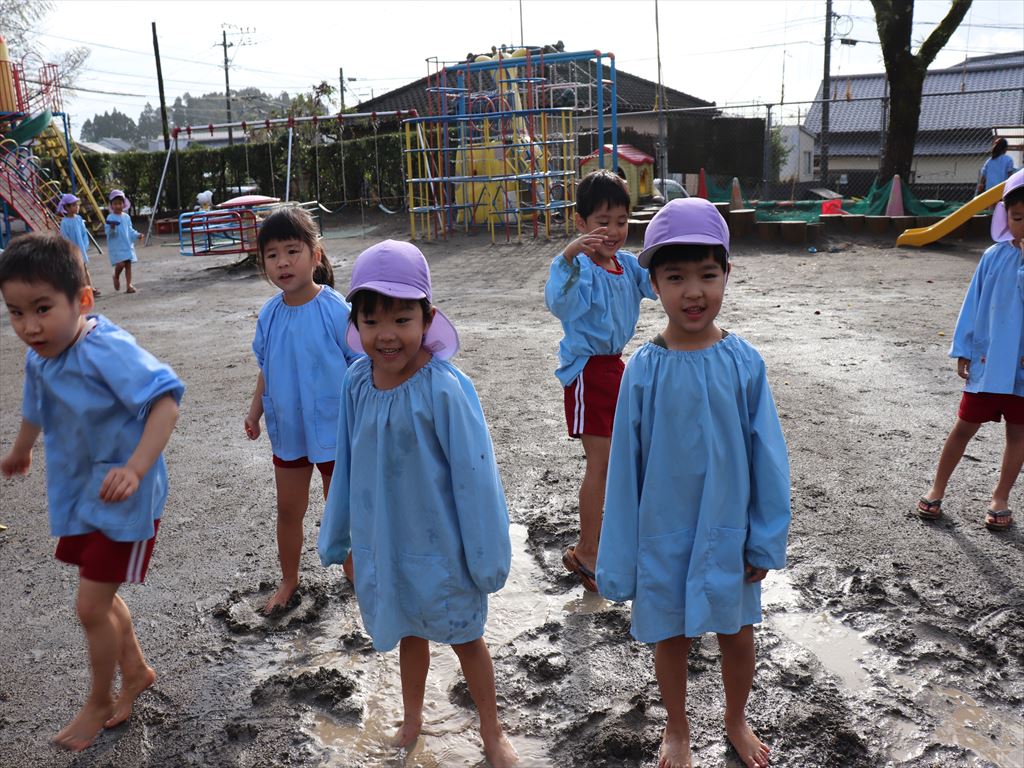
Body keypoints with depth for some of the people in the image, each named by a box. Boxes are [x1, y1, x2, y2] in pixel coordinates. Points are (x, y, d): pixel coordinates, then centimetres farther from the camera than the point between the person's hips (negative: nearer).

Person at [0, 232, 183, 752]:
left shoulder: (107, 351, -28)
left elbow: (165, 398, -36)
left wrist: (136, 467, -46)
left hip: (123, 499, -8)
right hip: (80, 493, 8)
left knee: (91, 606, 1)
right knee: (101, 596, 21)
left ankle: (99, 702, 27)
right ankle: (135, 671, 44)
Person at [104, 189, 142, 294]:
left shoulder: (126, 217, 9)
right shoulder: (110, 217, -6)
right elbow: (108, 232, -11)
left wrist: (137, 235, -1)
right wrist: (111, 228, -31)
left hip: (127, 245, 5)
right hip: (116, 246, -5)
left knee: (128, 265, 3)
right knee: (120, 264, -16)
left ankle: (129, 285, 7)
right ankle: (116, 277, 14)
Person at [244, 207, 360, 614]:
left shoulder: (336, 310, -19)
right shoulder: (269, 315, -3)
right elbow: (267, 370, 10)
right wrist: (255, 411, 4)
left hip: (334, 430, -5)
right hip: (287, 431, 5)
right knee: (288, 510, 17)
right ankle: (289, 581, 37)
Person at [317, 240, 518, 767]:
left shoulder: (446, 389, -25)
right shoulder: (355, 383, -9)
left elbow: (474, 477, -19)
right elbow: (346, 467, 3)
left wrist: (486, 558, -14)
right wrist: (336, 537, 11)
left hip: (440, 547, -4)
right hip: (384, 544, 4)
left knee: (464, 638, 16)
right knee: (408, 632, 25)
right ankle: (412, 717, 50)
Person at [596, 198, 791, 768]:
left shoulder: (745, 363, -12)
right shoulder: (644, 370, -14)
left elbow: (767, 458, -4)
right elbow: (626, 468, -7)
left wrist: (766, 541, -1)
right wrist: (620, 560, -3)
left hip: (729, 534, 1)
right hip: (664, 537, -1)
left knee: (738, 634, 19)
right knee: (672, 639, 17)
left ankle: (737, 720, 49)